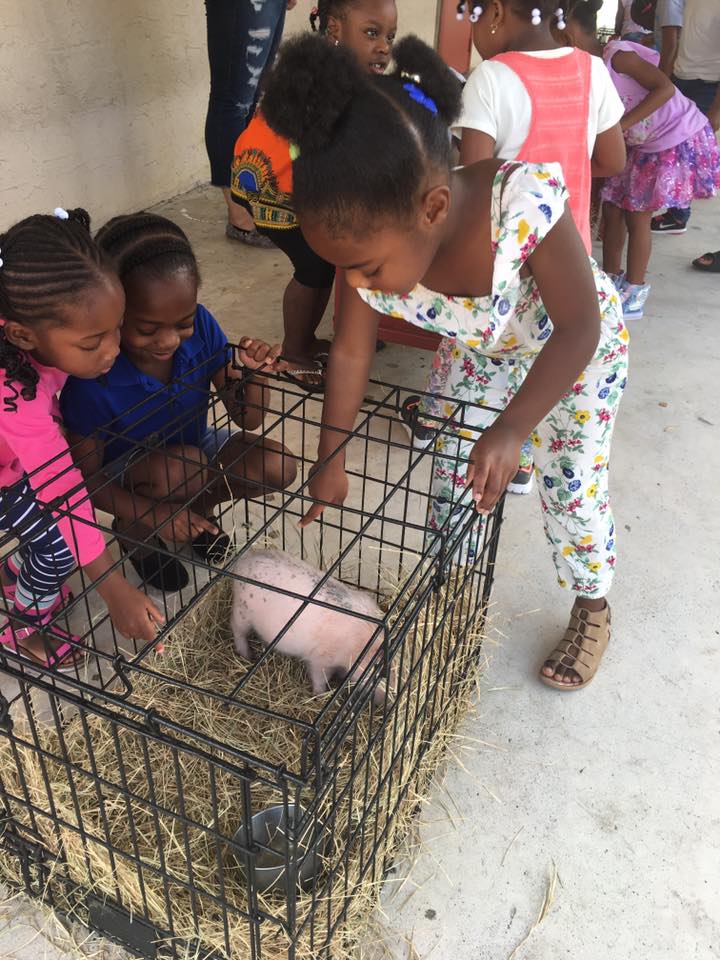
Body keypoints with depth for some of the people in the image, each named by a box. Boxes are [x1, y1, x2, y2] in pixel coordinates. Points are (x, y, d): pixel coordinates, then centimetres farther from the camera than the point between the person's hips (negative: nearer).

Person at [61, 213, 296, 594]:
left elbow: (247, 419, -13)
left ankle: (197, 506, 9)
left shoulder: (200, 327, -23)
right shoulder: (92, 377, -32)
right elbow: (86, 478, -19)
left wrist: (255, 373, -34)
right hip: (125, 479, -4)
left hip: (194, 445, 4)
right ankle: (138, 532, -1)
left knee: (278, 467, -19)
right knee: (180, 467, -36)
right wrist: (156, 512, -32)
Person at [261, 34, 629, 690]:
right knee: (454, 470, 5)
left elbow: (579, 328, -34)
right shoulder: (376, 243, -30)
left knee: (572, 482, 1)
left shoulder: (524, 203, -44)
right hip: (486, 352, 4)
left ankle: (594, 607, 27)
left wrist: (512, 429, -44)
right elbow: (350, 352, -16)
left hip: (579, 346, -3)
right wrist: (331, 459, -12)